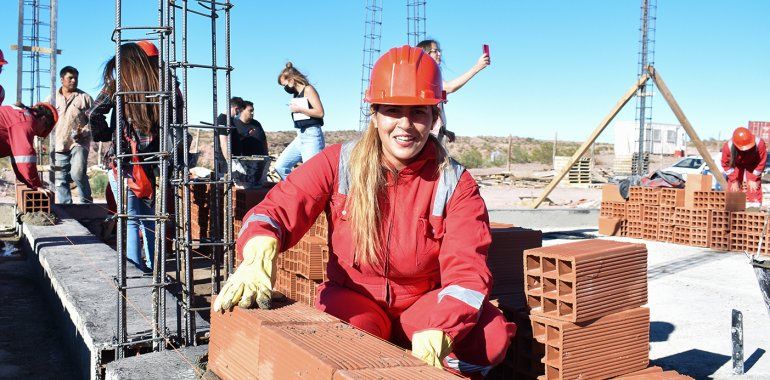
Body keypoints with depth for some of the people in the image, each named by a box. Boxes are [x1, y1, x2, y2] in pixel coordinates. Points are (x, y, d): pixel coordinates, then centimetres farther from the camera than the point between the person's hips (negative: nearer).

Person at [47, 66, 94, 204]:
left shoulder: (85, 98, 8)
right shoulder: (52, 98, 14)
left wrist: (83, 132, -12)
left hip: (79, 143, -3)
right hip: (59, 145, 3)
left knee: (77, 173, -22)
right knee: (61, 180, 4)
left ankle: (87, 201, -2)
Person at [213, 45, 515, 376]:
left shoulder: (456, 185, -9)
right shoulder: (339, 163, -7)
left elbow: (467, 270, -18)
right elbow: (278, 208, -16)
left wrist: (439, 331, -39)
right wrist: (259, 255, -41)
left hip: (422, 303, 1)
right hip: (353, 298, -1)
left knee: (491, 337, -26)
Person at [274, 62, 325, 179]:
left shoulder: (308, 89, -6)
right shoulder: (295, 94, 16)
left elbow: (320, 112, -16)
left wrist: (299, 109, -12)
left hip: (312, 135, -9)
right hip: (300, 136, 9)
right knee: (280, 166, 6)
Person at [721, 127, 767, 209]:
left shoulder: (759, 144, -37)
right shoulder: (728, 147, -37)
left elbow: (762, 162, -20)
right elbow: (726, 164, -19)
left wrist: (753, 179, -17)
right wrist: (734, 180, -16)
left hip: (753, 164, 0)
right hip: (736, 164, 0)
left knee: (754, 186, -11)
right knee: (733, 187, -6)